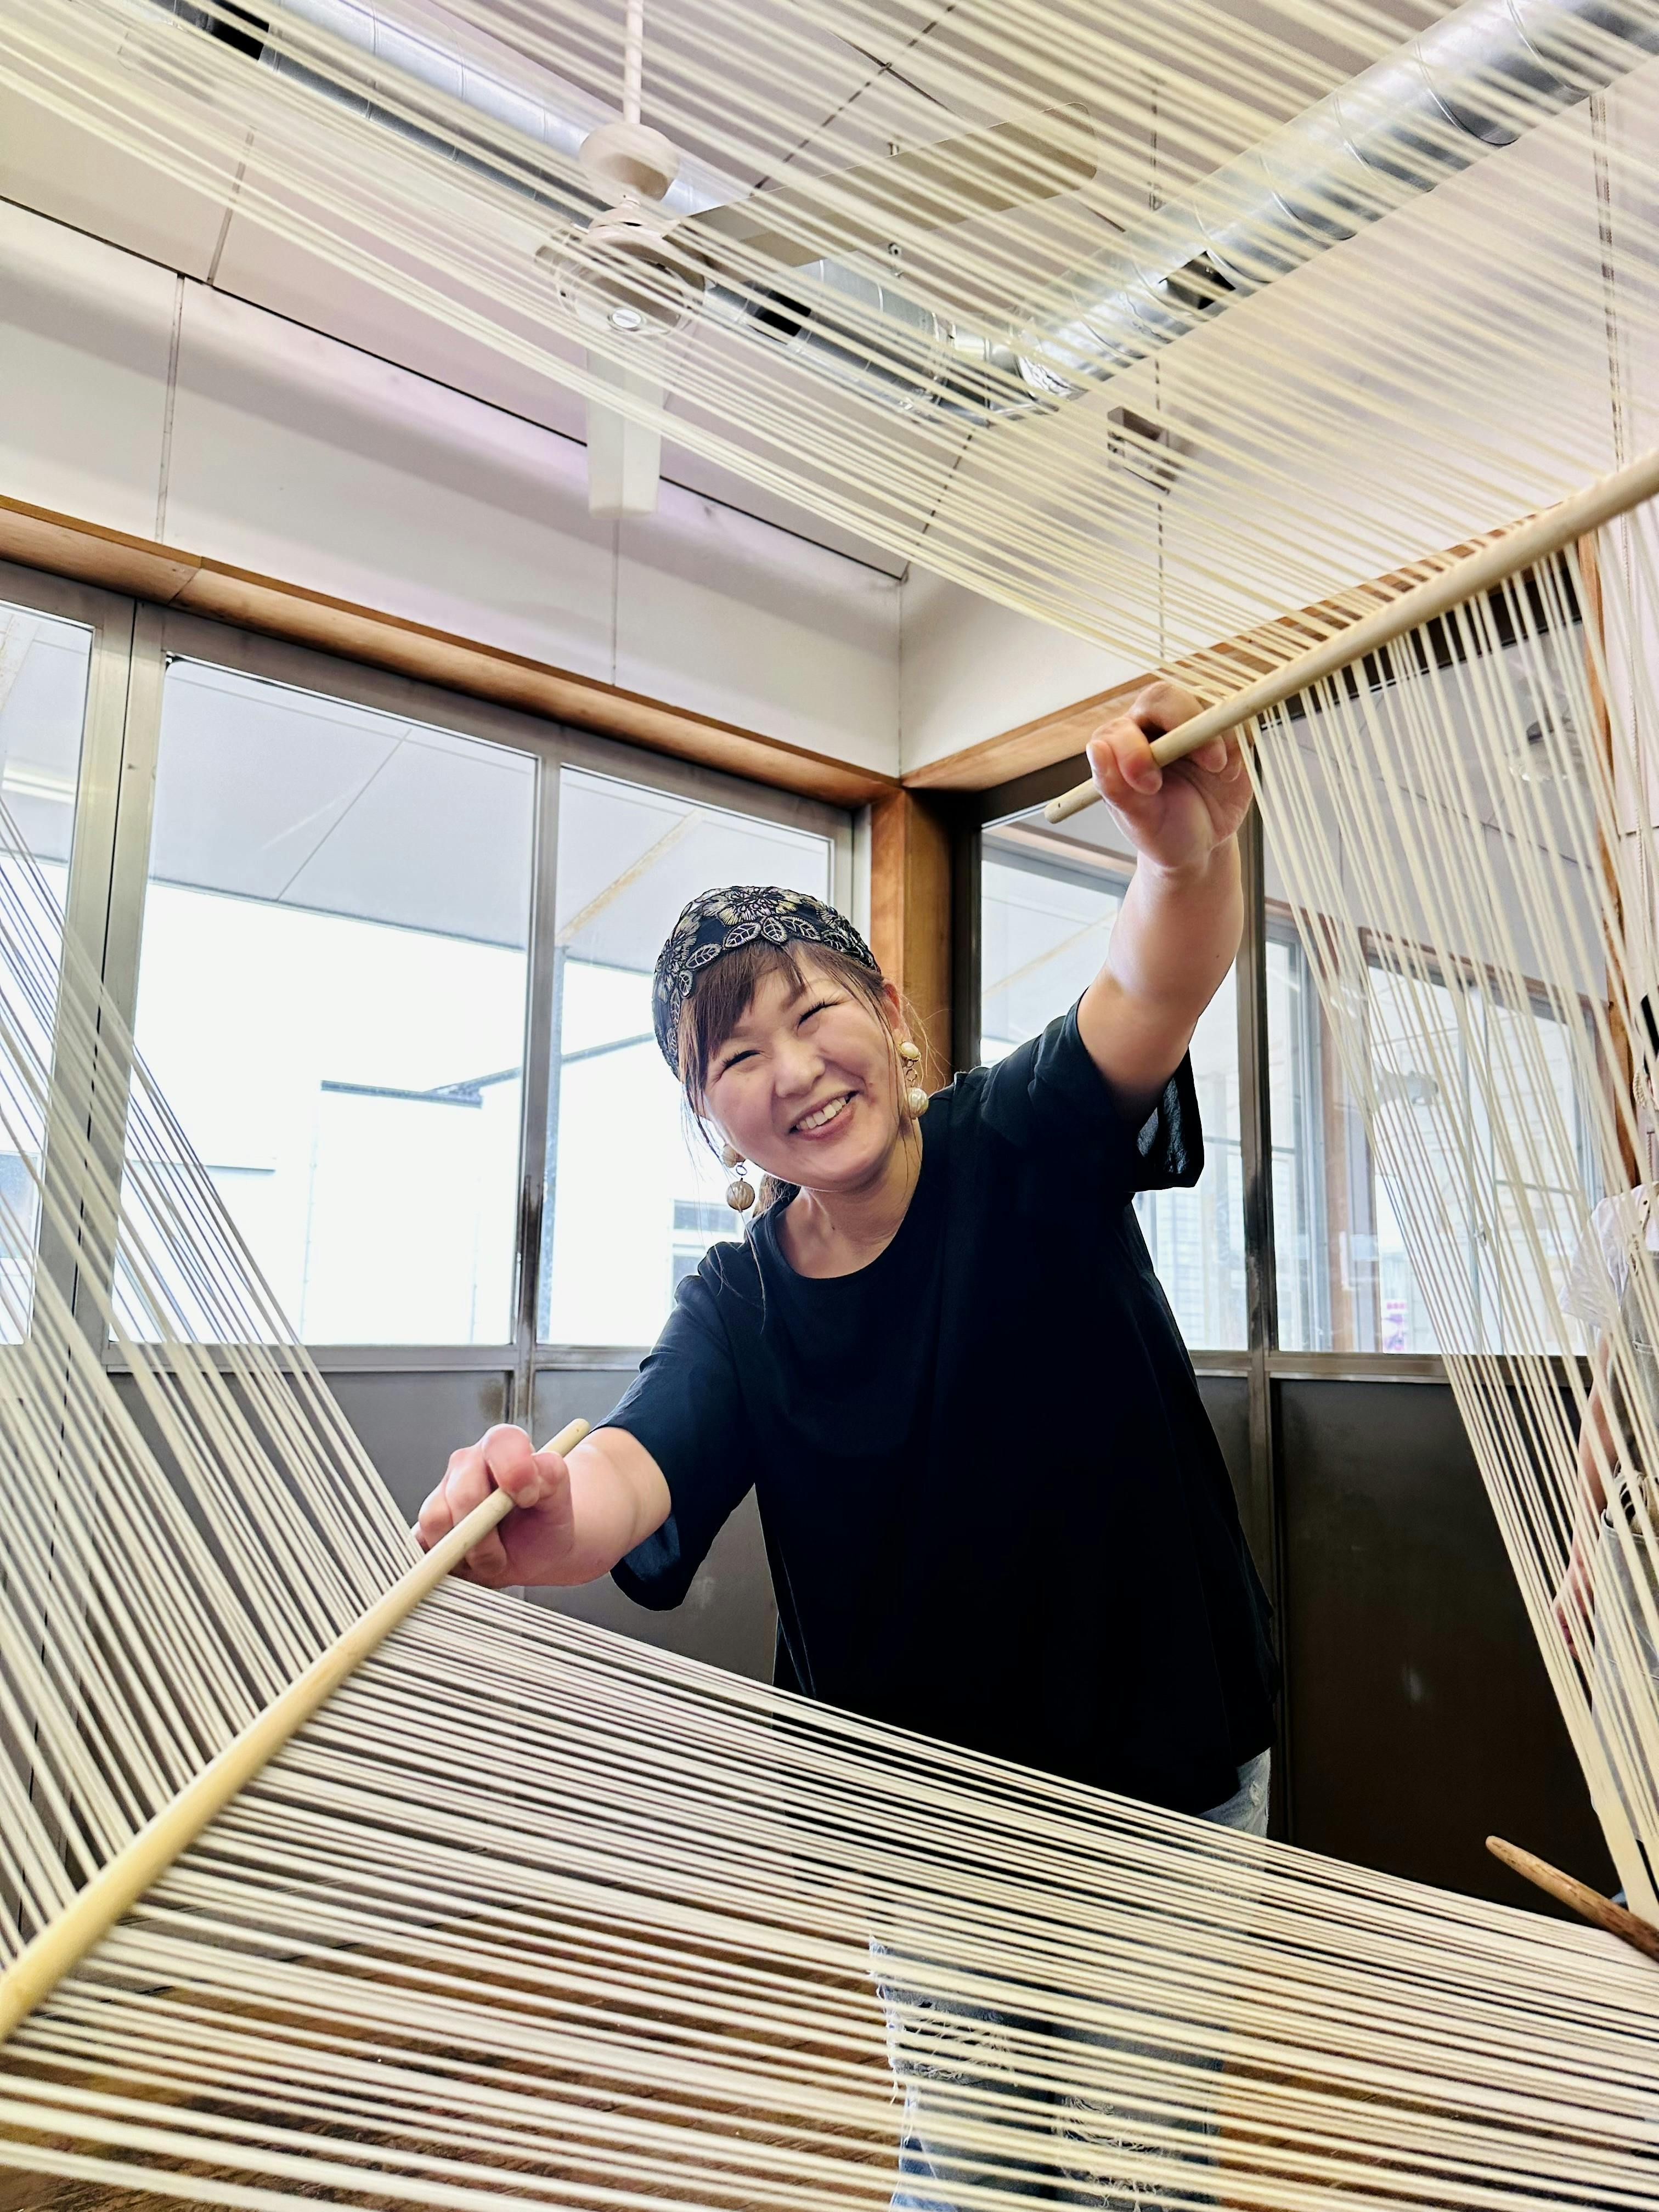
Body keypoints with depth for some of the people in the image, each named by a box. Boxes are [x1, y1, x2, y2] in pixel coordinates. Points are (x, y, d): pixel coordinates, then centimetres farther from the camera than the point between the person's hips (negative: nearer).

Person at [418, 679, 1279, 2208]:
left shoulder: (1028, 1151, -15)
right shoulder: (737, 1308, -10)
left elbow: (1154, 992, -34)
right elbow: (642, 1466, -28)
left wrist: (1191, 855, -56)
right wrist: (550, 1515, -51)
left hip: (1171, 1775, -1)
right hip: (926, 1809, 2)